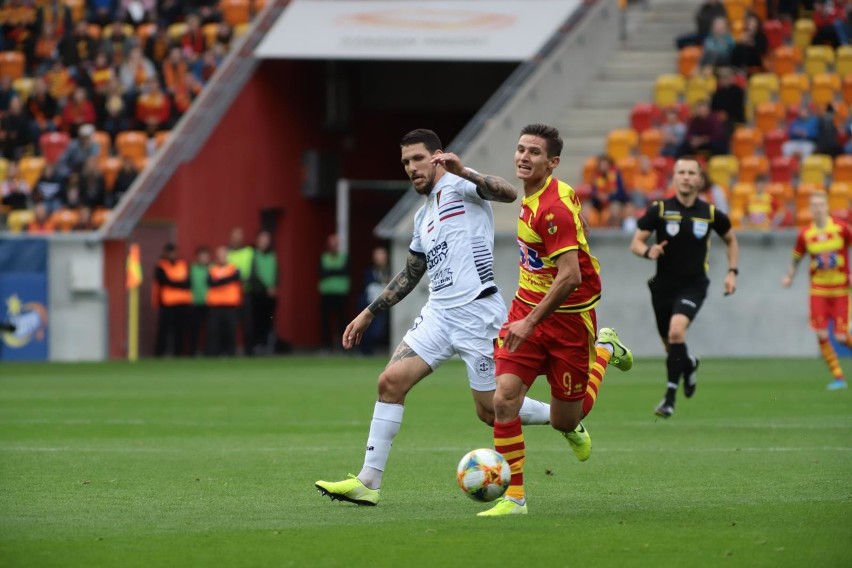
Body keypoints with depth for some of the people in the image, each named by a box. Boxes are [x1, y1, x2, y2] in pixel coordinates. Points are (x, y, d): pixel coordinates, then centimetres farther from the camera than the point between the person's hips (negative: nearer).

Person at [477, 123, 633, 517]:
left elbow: (570, 277, -28)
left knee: (564, 422, 8)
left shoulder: (554, 207, -24)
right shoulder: (532, 196, 4)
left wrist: (530, 322, -28)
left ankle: (605, 351, 34)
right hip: (527, 307, 7)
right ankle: (513, 497, -6)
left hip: (568, 316, -7)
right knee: (504, 398, -13)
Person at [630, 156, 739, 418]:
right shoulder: (659, 210, -4)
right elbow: (636, 242, -3)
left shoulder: (711, 213, -1)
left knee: (676, 330, -27)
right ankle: (689, 364, 50)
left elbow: (731, 239, 17)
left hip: (693, 285, -2)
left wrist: (732, 272, 7)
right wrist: (648, 252, -25)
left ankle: (670, 397, -21)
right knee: (670, 345, 11)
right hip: (663, 285, 2)